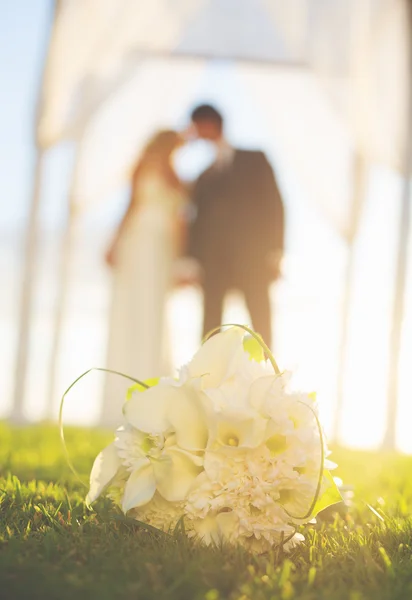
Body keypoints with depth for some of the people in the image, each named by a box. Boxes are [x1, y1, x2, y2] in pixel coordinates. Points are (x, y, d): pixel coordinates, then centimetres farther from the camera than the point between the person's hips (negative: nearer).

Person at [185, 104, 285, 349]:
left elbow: (273, 203, 5)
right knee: (210, 328, -8)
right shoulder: (203, 177, 22)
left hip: (252, 257, -2)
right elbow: (199, 221, 16)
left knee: (261, 326, -5)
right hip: (215, 262, 2)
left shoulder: (253, 160, 14)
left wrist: (274, 251, -5)